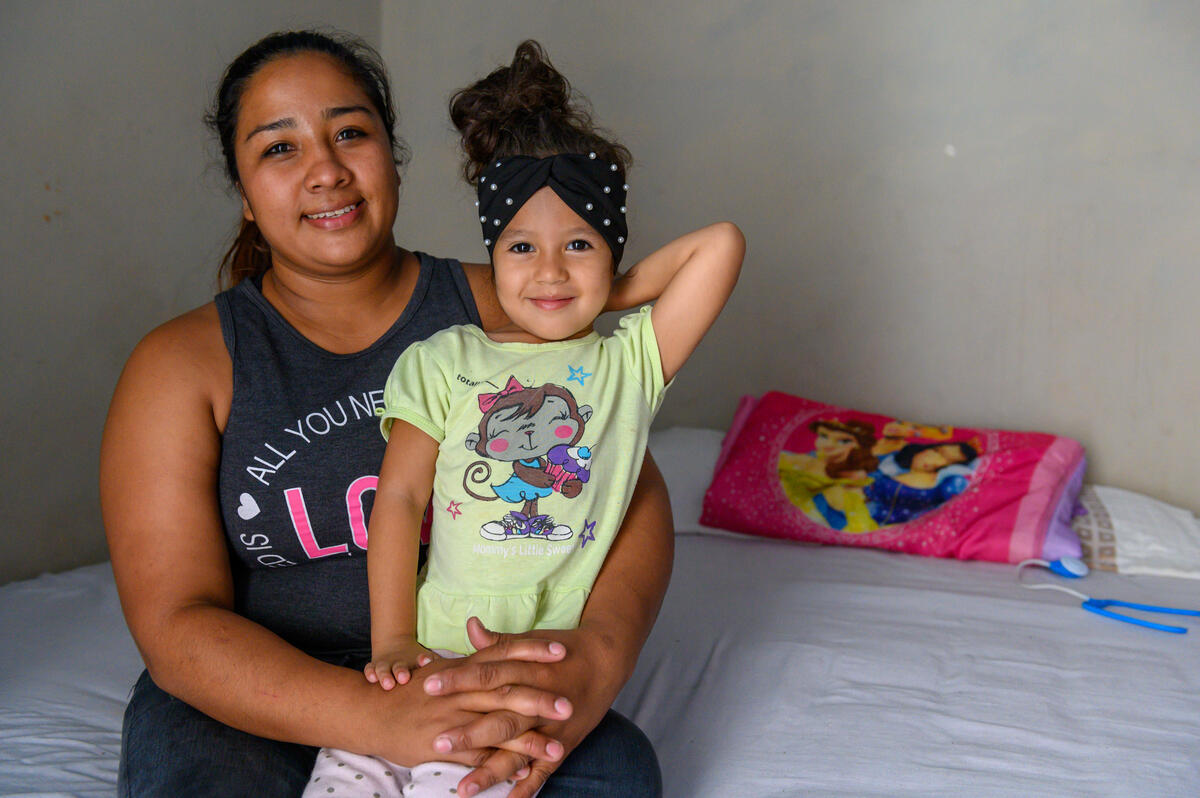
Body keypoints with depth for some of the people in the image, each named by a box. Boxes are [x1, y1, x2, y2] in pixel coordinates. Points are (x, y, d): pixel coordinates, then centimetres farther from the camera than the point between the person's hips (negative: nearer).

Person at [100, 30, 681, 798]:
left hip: (474, 678, 1)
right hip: (262, 699, 0)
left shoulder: (499, 310, 2)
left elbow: (633, 490, -4)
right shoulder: (181, 366, -2)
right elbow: (177, 624, -10)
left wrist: (600, 656, -28)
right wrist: (383, 715, -28)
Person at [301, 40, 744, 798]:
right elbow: (399, 498, 6)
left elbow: (721, 244, 3)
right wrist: (393, 640, -3)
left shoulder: (630, 359, 9)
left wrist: (613, 292, 10)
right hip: (431, 648, 2)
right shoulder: (443, 361, 11)